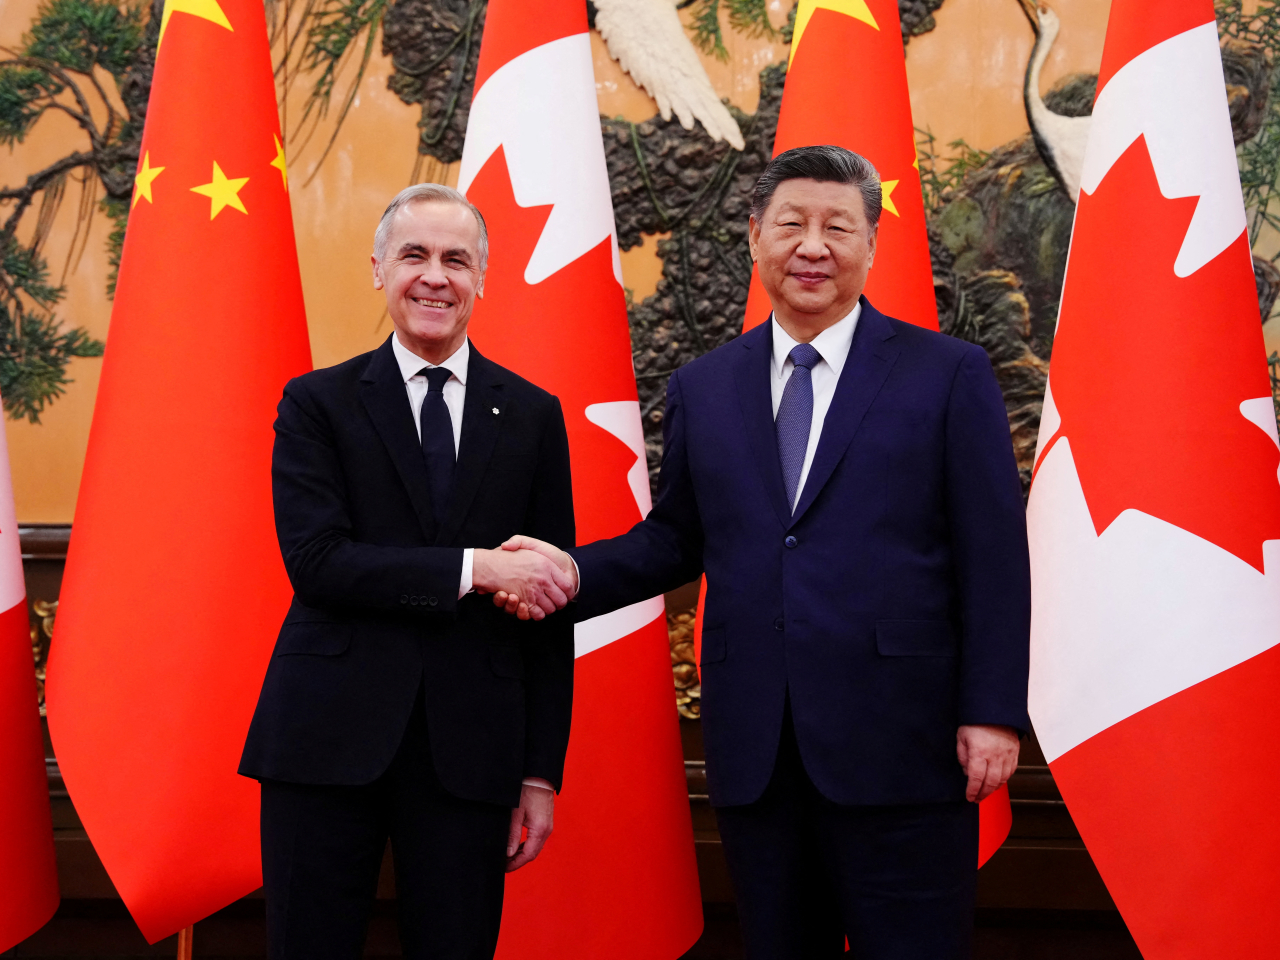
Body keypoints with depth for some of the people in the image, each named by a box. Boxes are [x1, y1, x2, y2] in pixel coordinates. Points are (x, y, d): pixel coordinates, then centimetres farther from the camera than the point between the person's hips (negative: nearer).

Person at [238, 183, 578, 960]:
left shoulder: (533, 415, 8)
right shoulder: (317, 403, 4)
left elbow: (550, 604, 7)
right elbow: (315, 561, -9)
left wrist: (542, 773, 3)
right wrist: (472, 568, -18)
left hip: (470, 747, 1)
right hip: (327, 740, -1)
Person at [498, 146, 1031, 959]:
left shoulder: (950, 375, 1)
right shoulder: (702, 388, 12)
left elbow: (994, 558, -2)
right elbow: (677, 539, 16)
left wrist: (992, 713, -8)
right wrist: (576, 572, -2)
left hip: (900, 748, -3)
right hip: (755, 755, 4)